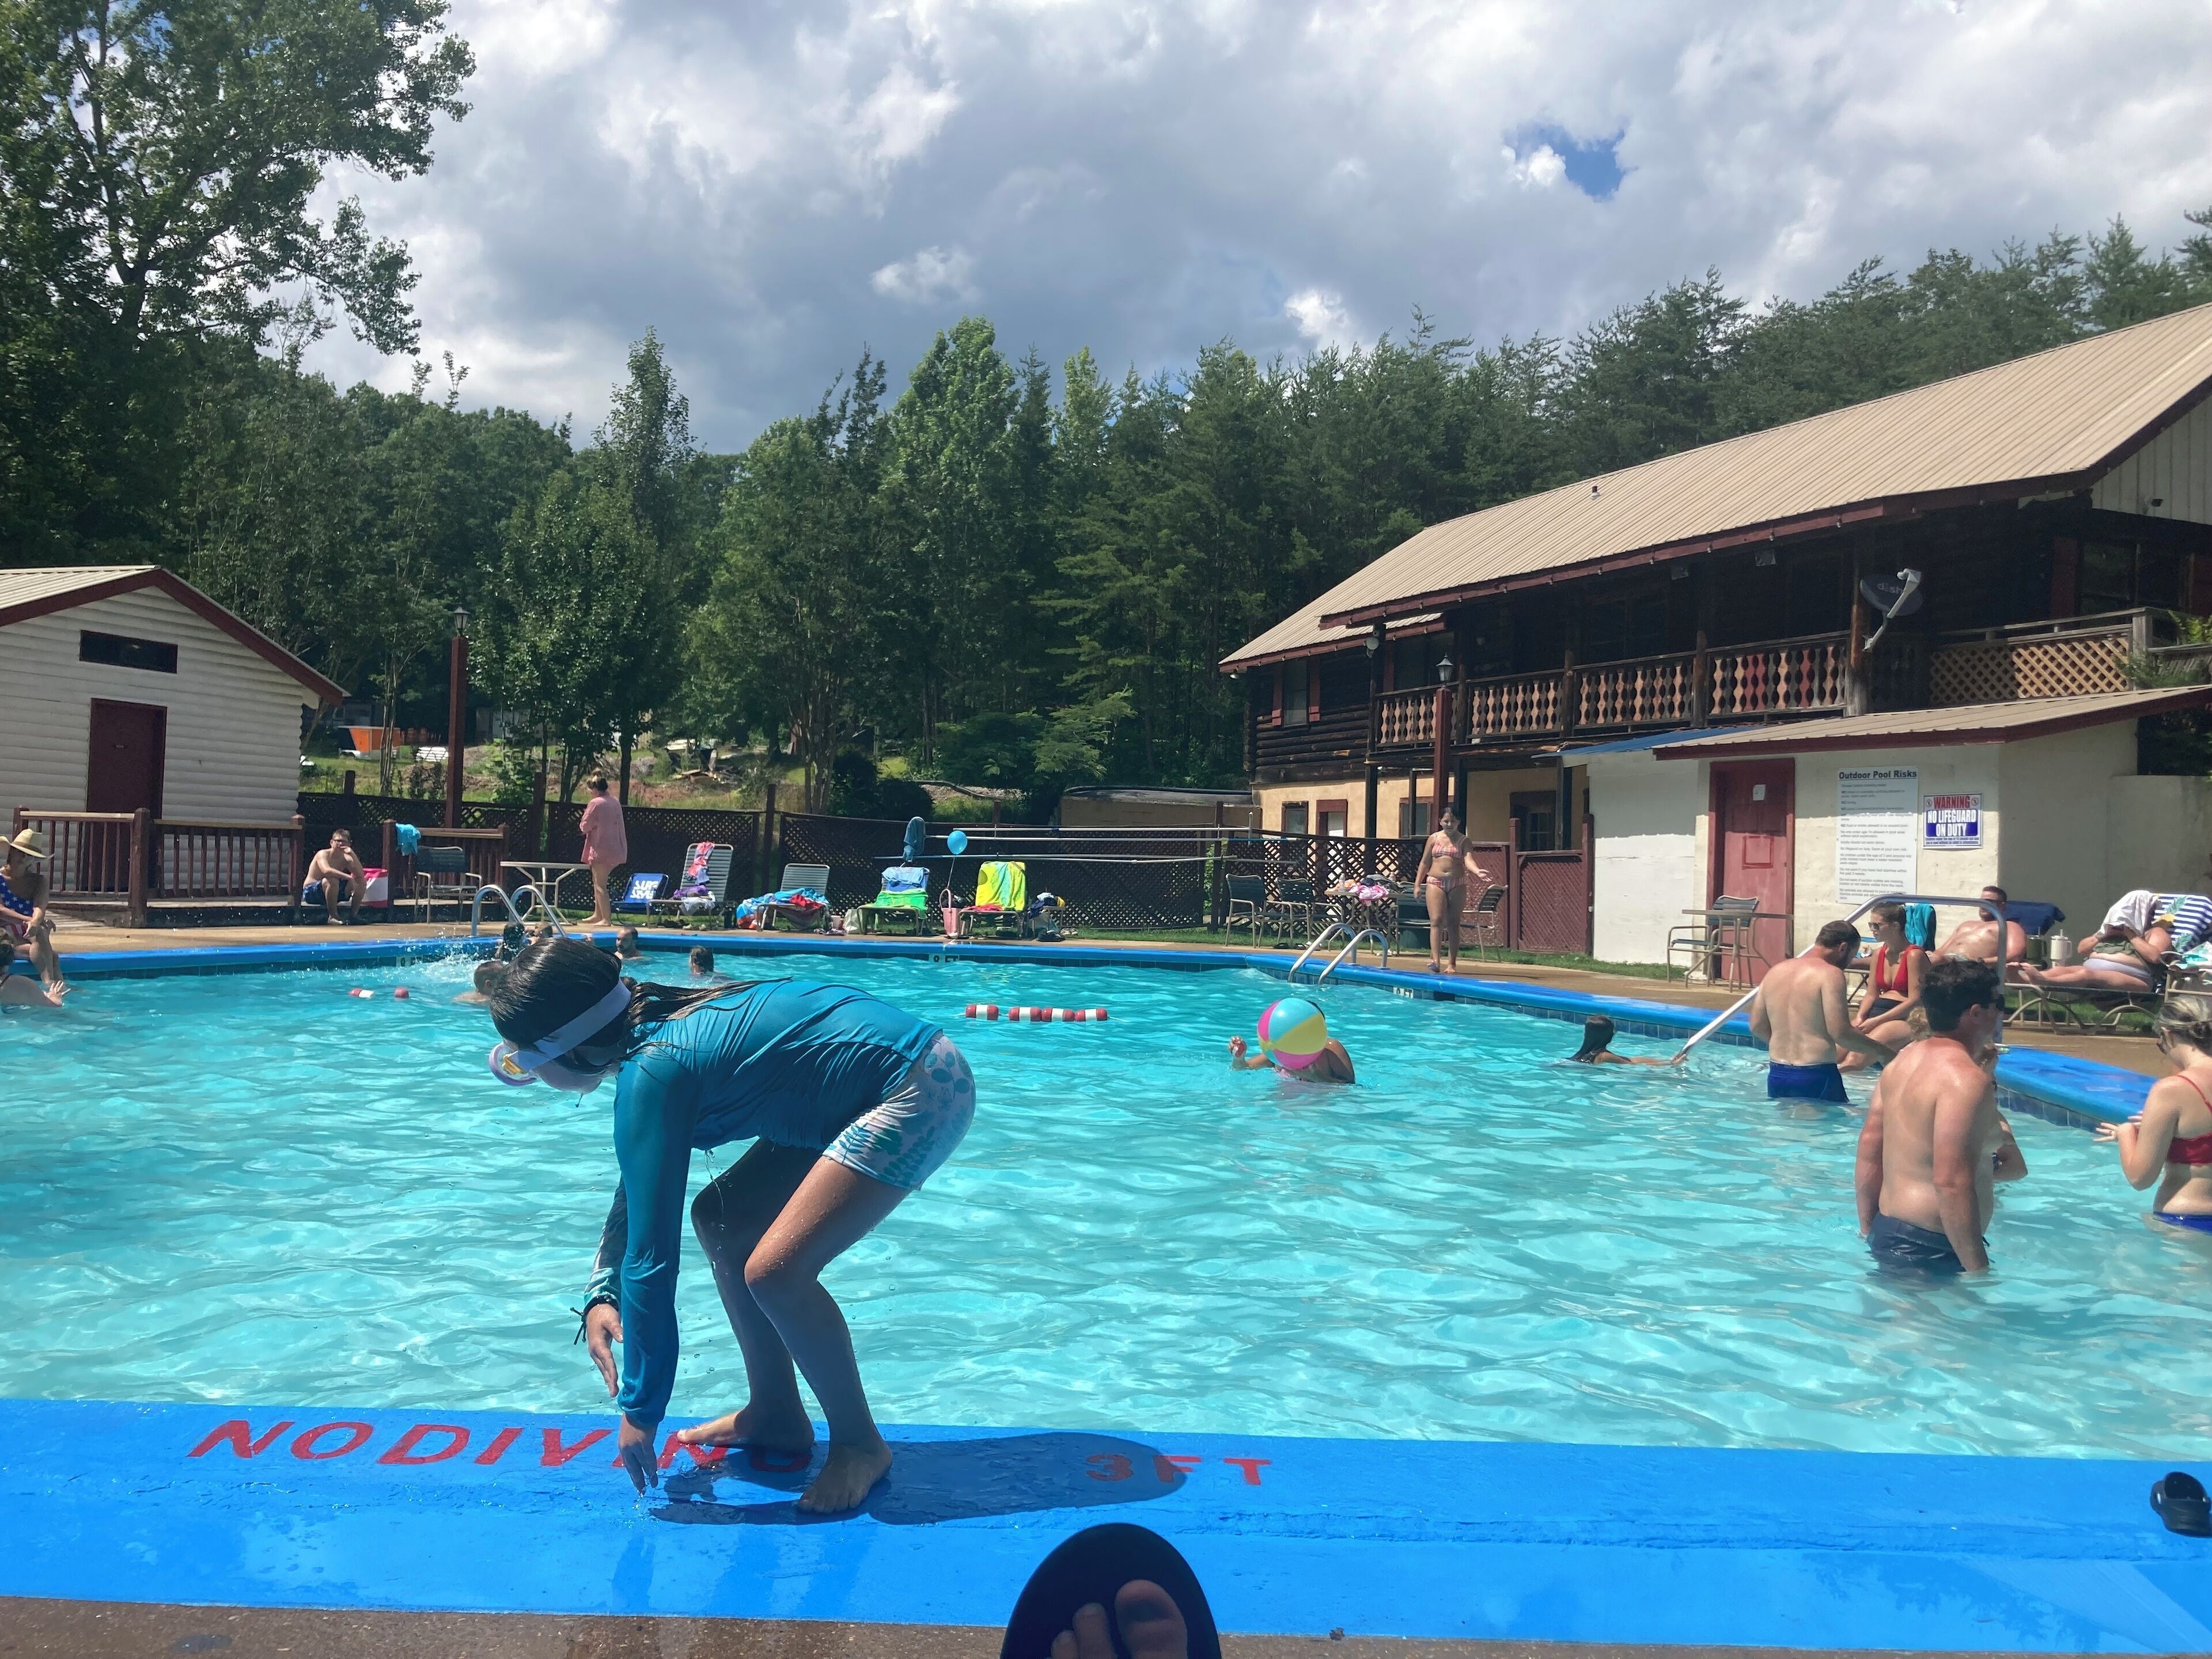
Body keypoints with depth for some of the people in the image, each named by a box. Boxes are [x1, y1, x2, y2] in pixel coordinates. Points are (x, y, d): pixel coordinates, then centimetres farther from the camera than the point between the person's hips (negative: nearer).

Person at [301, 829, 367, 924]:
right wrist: (349, 877, -40)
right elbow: (326, 871, -37)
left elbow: (360, 874, -12)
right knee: (332, 880, -37)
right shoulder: (323, 854, -16)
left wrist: (352, 854, -19)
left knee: (362, 882, -5)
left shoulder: (346, 858, 2)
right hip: (310, 892, -6)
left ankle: (353, 915, 0)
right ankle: (332, 916, -27)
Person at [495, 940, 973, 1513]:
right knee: (721, 1219, 12)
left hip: (923, 1094, -11)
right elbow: (639, 1188, 20)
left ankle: (860, 1444, 5)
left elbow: (651, 1255, -18)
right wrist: (602, 1294, 8)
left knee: (774, 1270, -17)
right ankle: (776, 1415, 22)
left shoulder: (651, 1076, -20)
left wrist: (640, 1410, -9)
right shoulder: (657, 1023, 8)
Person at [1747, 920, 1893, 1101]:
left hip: (1776, 1075, 7)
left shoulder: (1776, 971, 12)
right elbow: (1840, 1032, -15)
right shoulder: (1830, 973, -9)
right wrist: (1882, 1052, -2)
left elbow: (1757, 1026, 14)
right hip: (1816, 1078, -7)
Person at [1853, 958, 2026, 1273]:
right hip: (1930, 1248, -9)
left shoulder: (1900, 1063, 10)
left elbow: (1868, 1157, 12)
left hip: (1888, 1234, 9)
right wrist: (1978, 1269, -21)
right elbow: (1950, 1182, -26)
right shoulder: (1967, 1079, -18)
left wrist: (1871, 1234, 19)